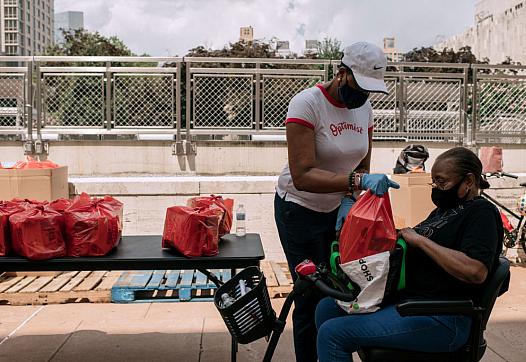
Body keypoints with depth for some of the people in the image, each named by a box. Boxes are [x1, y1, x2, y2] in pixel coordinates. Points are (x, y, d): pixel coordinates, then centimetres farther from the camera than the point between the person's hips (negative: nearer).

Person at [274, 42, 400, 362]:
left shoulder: (364, 107, 0)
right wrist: (358, 182, -38)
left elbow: (362, 166, 5)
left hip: (338, 207, 6)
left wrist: (350, 199, -14)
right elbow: (302, 177, -29)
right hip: (300, 210, -5)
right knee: (312, 296, 0)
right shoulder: (307, 104, -21)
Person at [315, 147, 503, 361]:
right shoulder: (445, 209, 21)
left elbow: (475, 271, -25)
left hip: (440, 319, -10)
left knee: (332, 333, -18)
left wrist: (420, 239, -17)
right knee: (327, 307, 6)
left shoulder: (481, 212, -8)